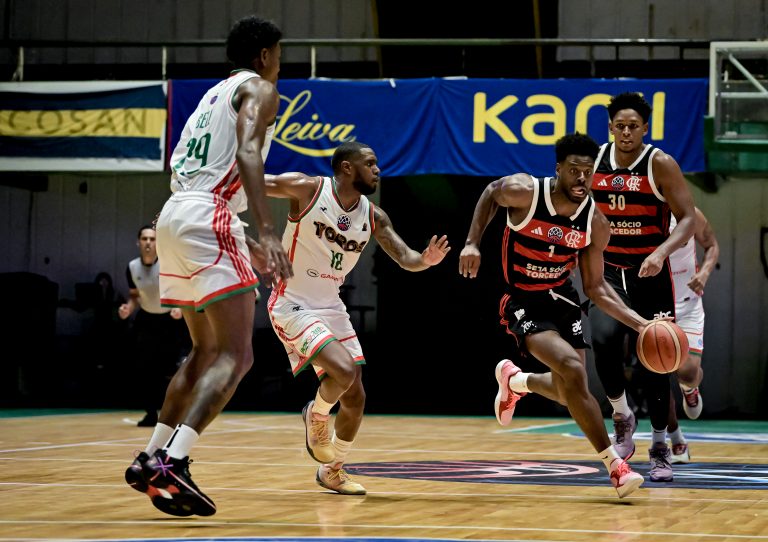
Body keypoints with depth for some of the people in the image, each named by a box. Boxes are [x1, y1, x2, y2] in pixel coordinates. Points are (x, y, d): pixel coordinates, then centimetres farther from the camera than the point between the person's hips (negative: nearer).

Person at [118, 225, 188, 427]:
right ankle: (151, 413, 6)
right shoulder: (132, 267, -7)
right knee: (146, 369, -4)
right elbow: (134, 296, 8)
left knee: (168, 370, -8)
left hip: (170, 320, -3)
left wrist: (181, 308, -33)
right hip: (146, 320, 3)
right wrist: (128, 307, -13)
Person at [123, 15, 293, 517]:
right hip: (209, 217, -9)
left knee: (206, 351, 21)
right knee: (235, 356, -13)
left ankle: (151, 460, 19)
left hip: (175, 215, 9)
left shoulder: (215, 93, 27)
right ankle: (173, 464, -27)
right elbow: (248, 154, -18)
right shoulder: (259, 89, 1)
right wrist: (267, 232, -29)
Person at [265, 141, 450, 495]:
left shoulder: (373, 217, 3)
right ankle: (317, 415, 6)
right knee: (344, 371, -26)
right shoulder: (307, 189, -13)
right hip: (293, 304, -7)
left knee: (355, 399, 5)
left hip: (331, 307, 7)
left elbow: (405, 259, 0)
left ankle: (332, 471, 26)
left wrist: (426, 260, -22)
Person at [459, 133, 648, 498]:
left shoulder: (595, 224, -12)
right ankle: (615, 465, -18)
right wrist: (473, 242, -5)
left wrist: (641, 324, -13)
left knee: (569, 392, 6)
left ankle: (515, 380, 42)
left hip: (562, 299, 5)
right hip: (523, 303, -5)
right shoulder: (523, 191, -21)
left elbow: (596, 287, -3)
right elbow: (490, 194, 3)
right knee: (573, 370, -25)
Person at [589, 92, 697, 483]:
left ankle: (660, 447, 16)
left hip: (650, 274, -2)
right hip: (609, 272, 2)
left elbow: (688, 219, -14)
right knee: (604, 340, -24)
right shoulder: (594, 161, 2)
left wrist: (662, 252, -30)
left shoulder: (660, 164, -10)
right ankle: (621, 416, 1)